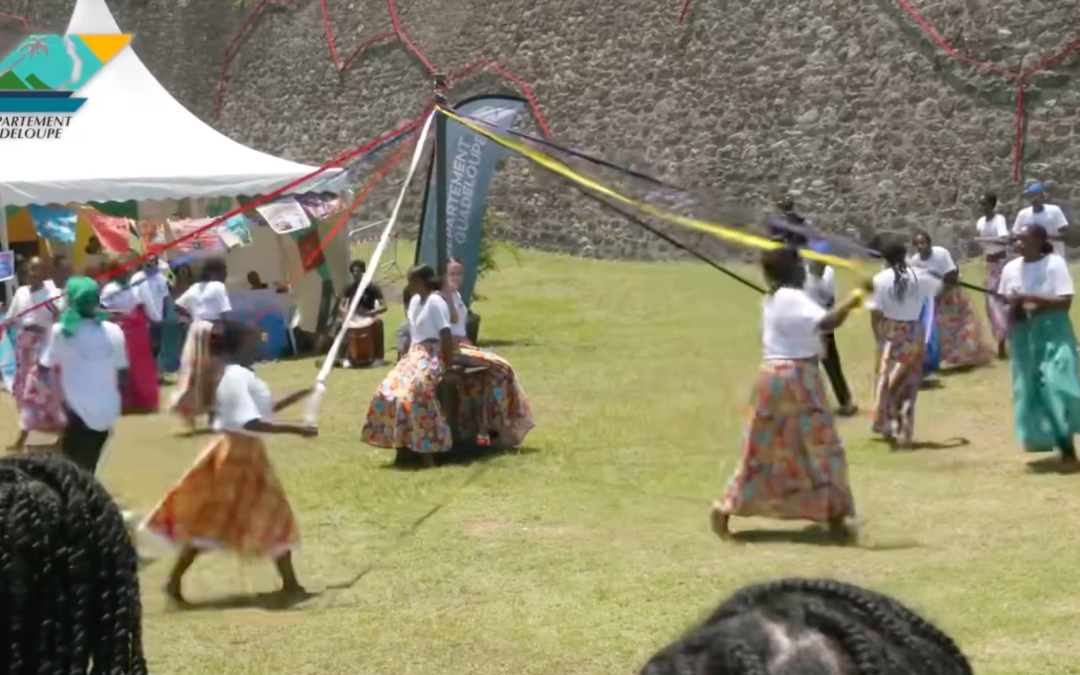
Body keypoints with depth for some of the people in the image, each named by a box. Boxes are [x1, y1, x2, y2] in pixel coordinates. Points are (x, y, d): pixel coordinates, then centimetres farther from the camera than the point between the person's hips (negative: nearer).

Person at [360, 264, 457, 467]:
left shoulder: (436, 302, -13)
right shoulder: (414, 300, 15)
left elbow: (446, 336, -16)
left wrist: (448, 366, -19)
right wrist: (408, 355, 11)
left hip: (431, 356, -9)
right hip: (414, 354, 9)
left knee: (412, 395, -29)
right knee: (388, 392, -4)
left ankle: (426, 451, -27)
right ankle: (405, 447, 0)